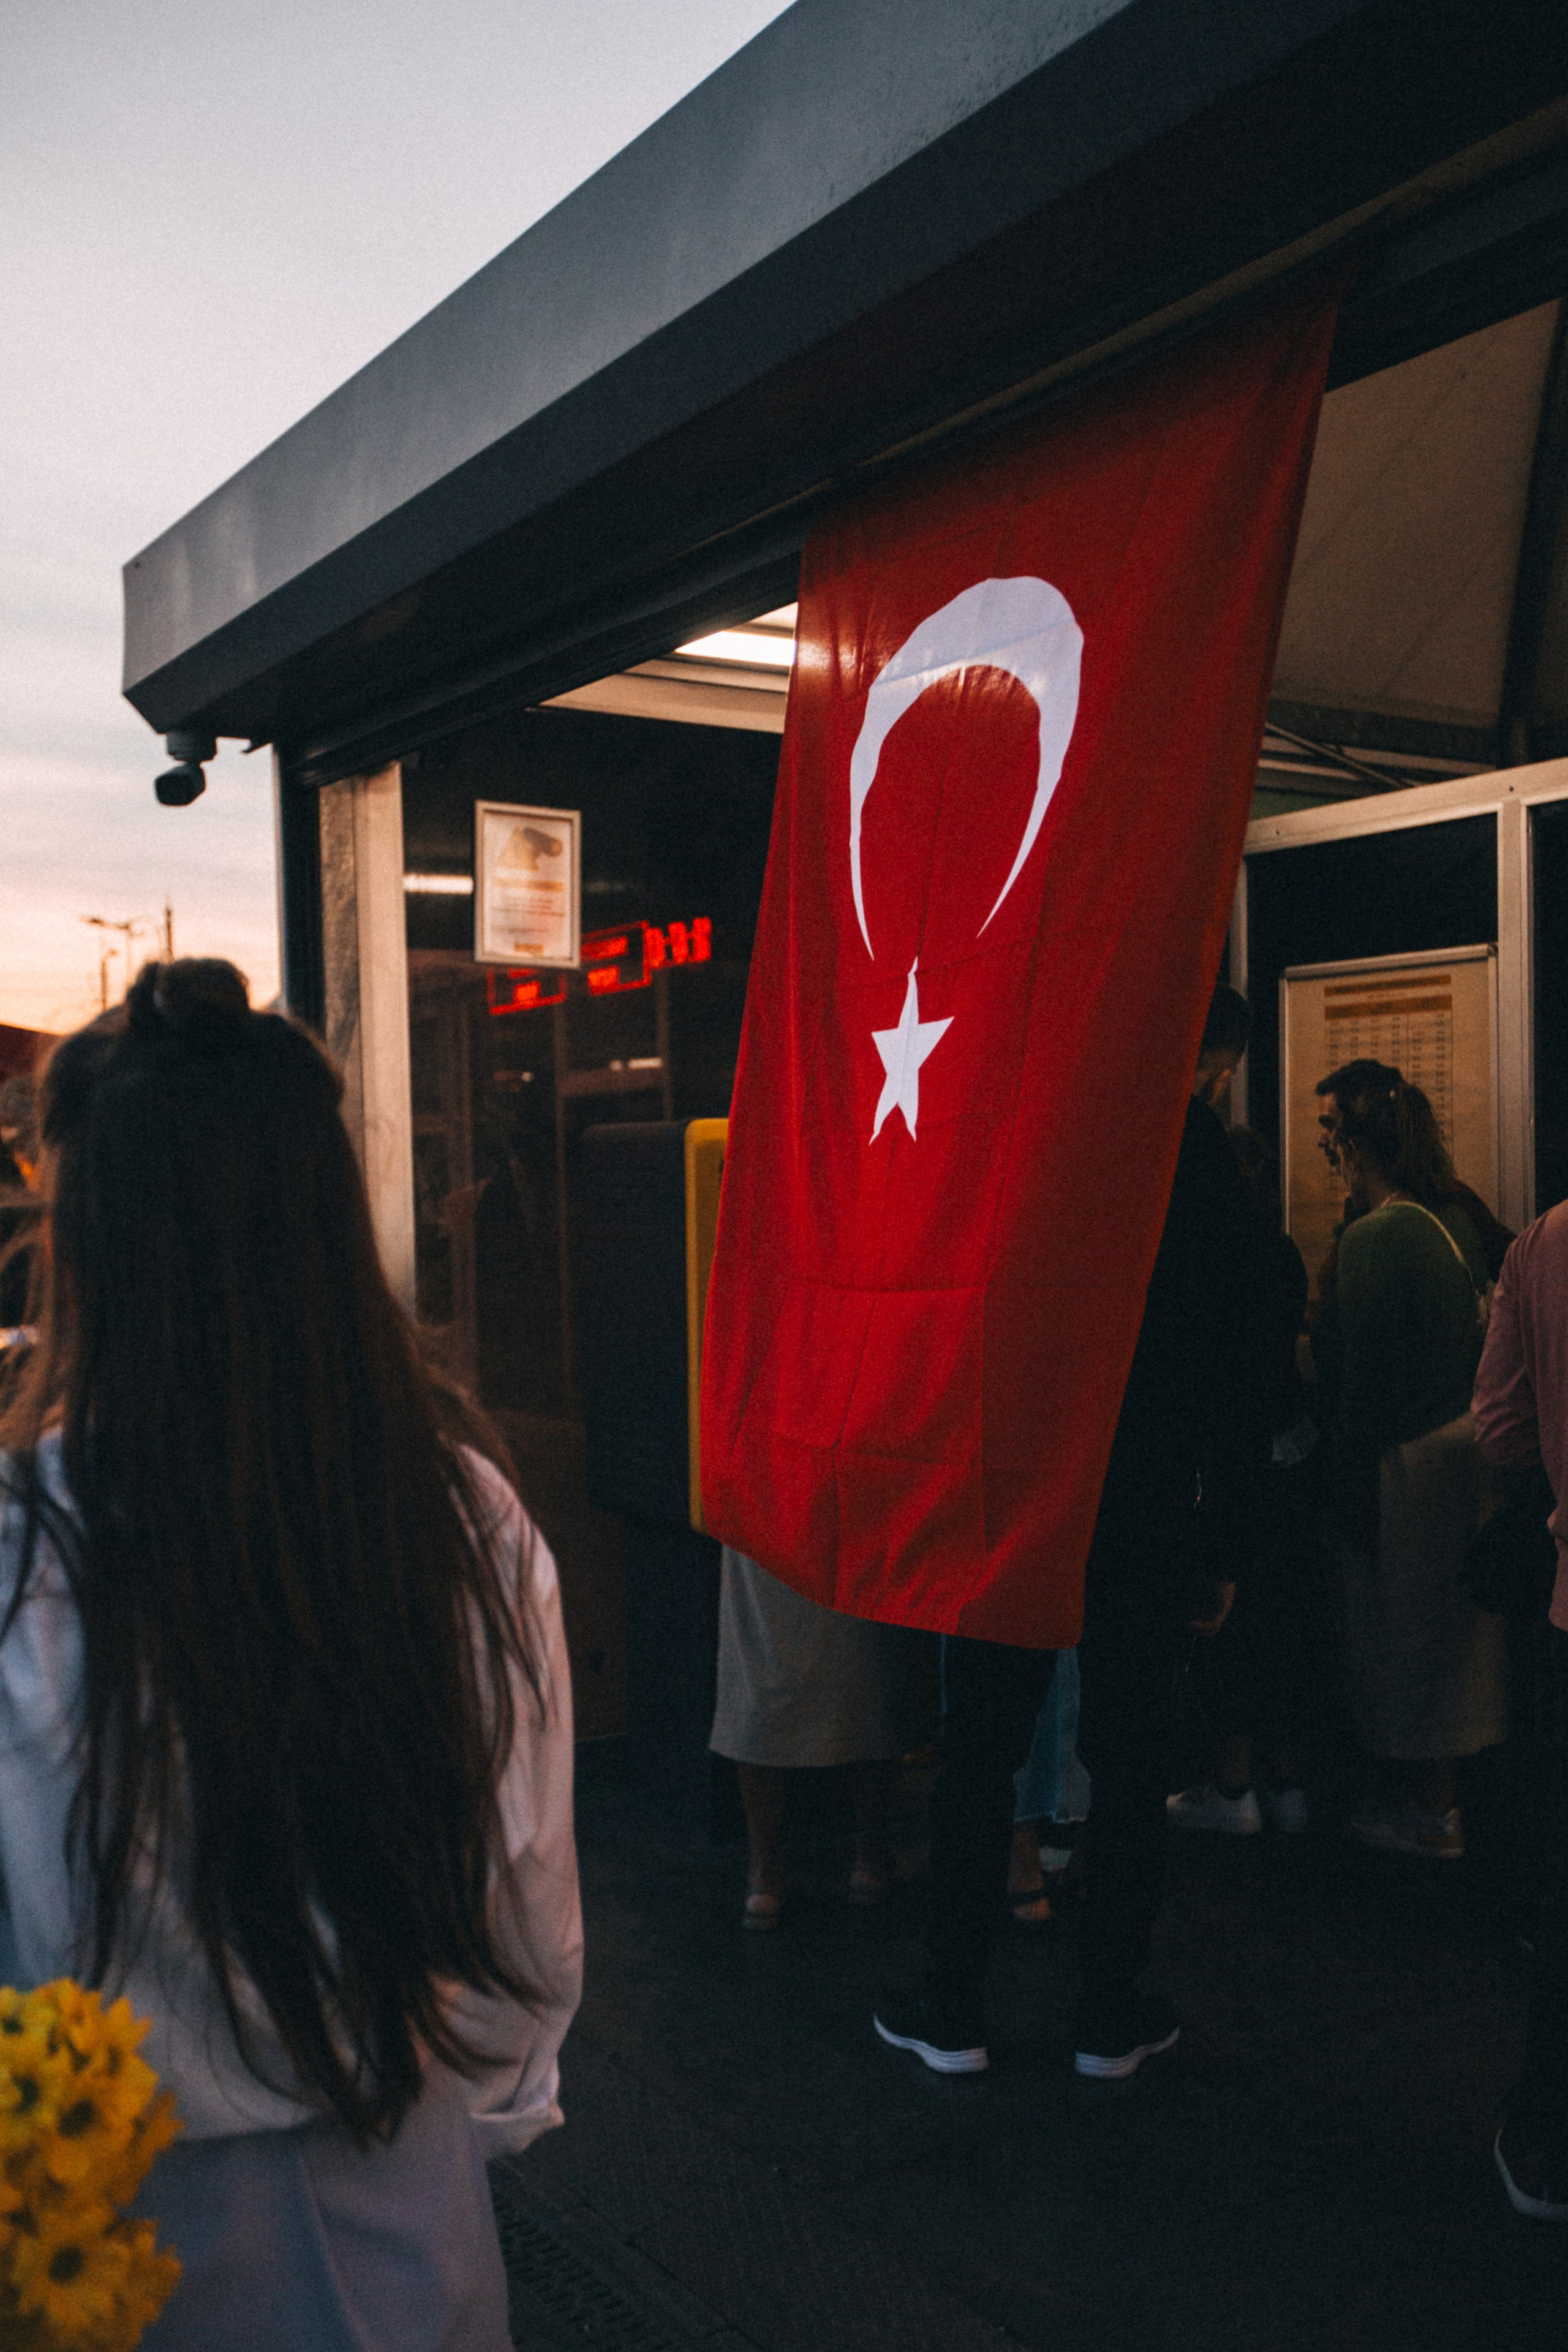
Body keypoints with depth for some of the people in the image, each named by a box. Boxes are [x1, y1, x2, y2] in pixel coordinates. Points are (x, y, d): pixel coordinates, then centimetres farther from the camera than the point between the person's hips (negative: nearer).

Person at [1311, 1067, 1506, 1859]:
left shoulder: (1372, 1238, -20)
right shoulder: (1461, 1224, 4)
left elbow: (1364, 1381, -20)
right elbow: (1478, 1345, 10)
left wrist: (1350, 1489, -14)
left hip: (1403, 1466, -8)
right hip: (1465, 1449, 8)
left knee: (1403, 1630, 6)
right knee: (1449, 1629, 18)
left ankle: (1428, 1815, 19)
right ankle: (1434, 1795, 32)